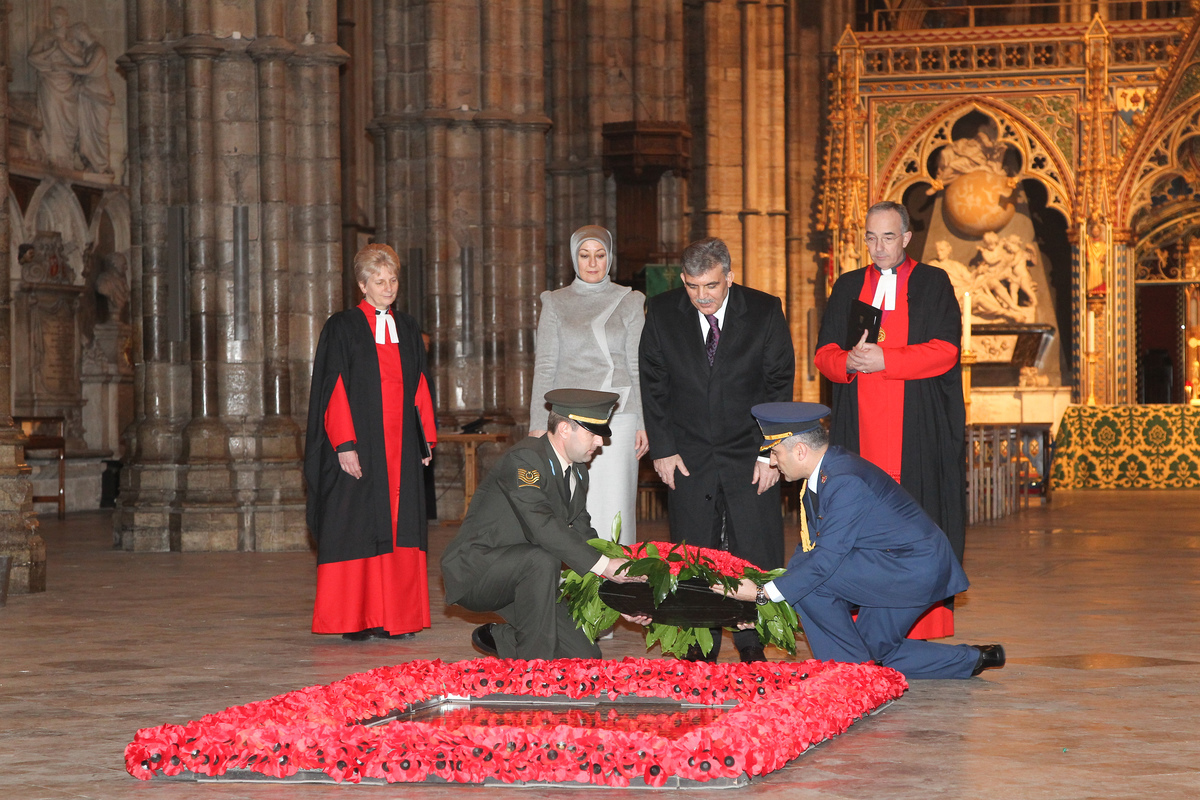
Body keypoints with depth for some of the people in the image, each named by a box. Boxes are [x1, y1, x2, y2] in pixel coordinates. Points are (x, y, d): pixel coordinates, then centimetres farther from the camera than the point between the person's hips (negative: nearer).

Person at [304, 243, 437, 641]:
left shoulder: (407, 329, 14)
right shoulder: (343, 328, -1)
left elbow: (420, 386, 16)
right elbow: (334, 389, -7)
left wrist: (427, 439, 8)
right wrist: (344, 444, -15)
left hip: (400, 445, 5)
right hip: (359, 445, -5)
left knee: (399, 526, 2)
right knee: (356, 525, -5)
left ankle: (393, 616, 5)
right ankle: (354, 618, -1)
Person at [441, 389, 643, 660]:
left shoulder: (577, 472, 8)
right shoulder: (524, 459, -21)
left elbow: (582, 534, 12)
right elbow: (542, 527, -33)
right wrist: (603, 565, -34)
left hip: (520, 573, 8)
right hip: (473, 572, -8)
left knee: (585, 657, -3)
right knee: (543, 560, -37)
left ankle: (498, 637, 19)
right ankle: (533, 664, -23)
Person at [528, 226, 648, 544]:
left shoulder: (630, 303, 9)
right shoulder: (555, 303, 9)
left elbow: (638, 368, 7)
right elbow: (544, 368, 6)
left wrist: (644, 423, -1)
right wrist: (538, 425, -2)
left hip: (617, 418, 0)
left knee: (614, 506, -5)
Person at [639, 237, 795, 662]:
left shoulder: (764, 311, -5)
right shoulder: (662, 312, -2)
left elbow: (780, 384, -1)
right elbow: (653, 384, 4)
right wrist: (662, 449, -3)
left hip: (749, 456, -1)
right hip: (689, 459, 1)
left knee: (756, 555, -3)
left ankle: (752, 645, 7)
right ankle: (700, 647, 11)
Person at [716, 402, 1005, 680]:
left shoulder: (845, 482, -26)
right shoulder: (821, 473, 5)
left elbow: (826, 557, -27)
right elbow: (809, 546, 8)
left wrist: (763, 593, -22)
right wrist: (764, 600, 1)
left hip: (915, 568, -10)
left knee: (809, 578, -18)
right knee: (877, 651, 17)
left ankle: (849, 664, -3)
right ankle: (971, 659, 23)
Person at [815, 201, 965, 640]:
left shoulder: (933, 284, 7)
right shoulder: (848, 287, 17)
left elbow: (944, 351, -5)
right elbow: (824, 352, 9)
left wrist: (884, 360, -15)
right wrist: (848, 362, -14)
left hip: (917, 428, -3)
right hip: (860, 428, 3)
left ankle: (919, 627, -6)